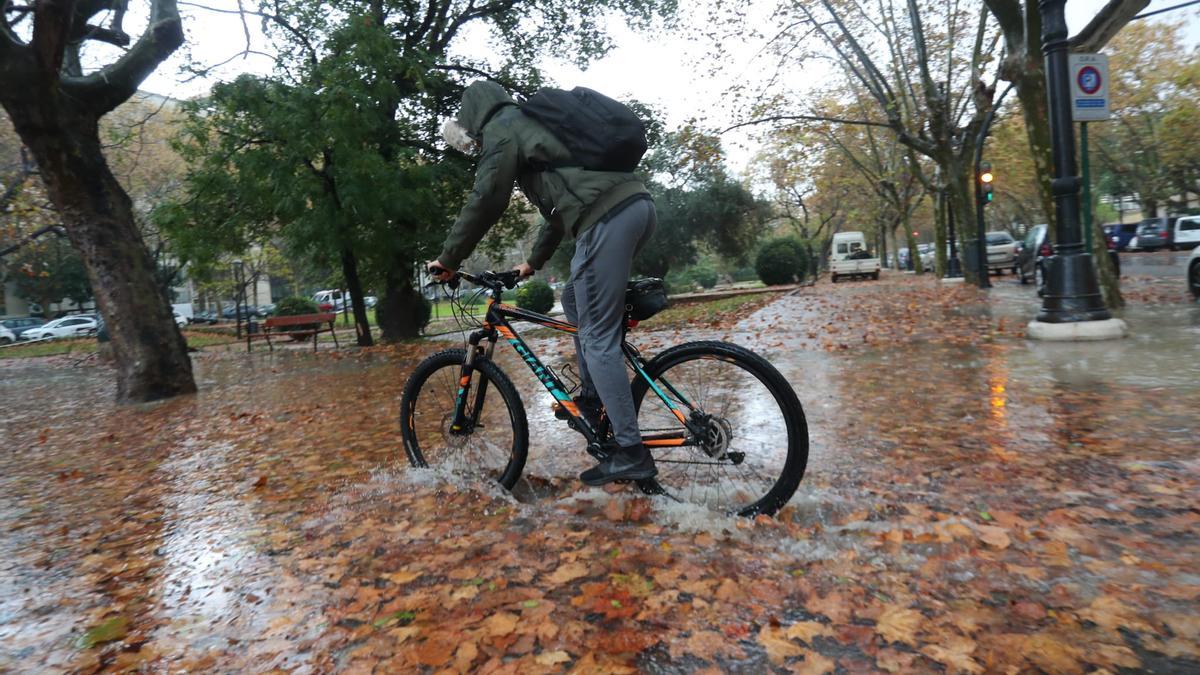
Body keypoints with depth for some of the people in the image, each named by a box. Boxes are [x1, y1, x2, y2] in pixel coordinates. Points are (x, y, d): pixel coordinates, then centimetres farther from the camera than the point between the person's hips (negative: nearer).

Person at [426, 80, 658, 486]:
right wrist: (534, 262, 45)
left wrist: (448, 259, 9)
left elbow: (485, 203, -1)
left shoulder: (500, 129, 8)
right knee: (576, 302, 24)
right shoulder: (535, 124, 36)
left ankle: (630, 453, -2)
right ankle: (593, 399, 26)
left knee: (597, 339, -5)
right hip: (638, 205, 10)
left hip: (605, 218, -10)